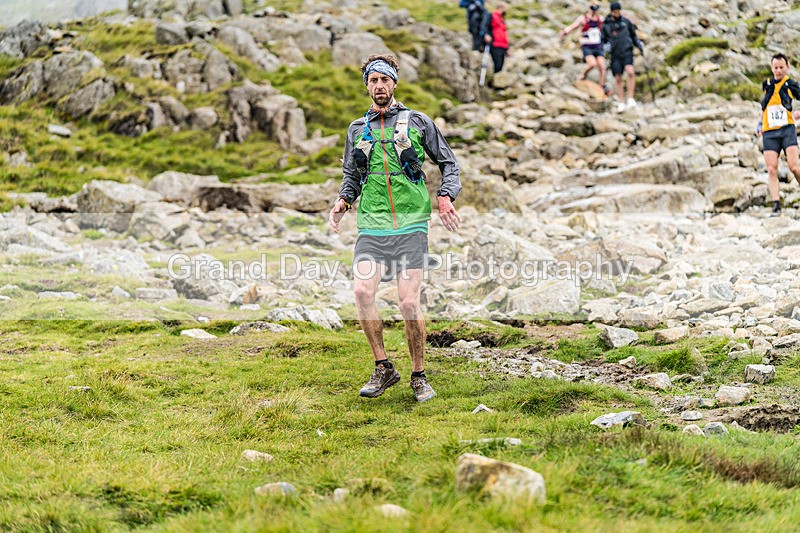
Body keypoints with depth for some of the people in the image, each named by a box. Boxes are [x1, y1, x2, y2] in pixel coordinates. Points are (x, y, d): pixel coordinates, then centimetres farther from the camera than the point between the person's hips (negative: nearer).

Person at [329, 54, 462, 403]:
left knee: (409, 302, -10)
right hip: (372, 226, 2)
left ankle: (419, 376, 7)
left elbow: (448, 163, 12)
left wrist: (446, 197, -5)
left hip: (410, 226, -2)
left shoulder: (417, 122, 7)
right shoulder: (357, 129, 15)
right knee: (363, 291, -18)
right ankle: (383, 368, -4)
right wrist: (343, 201, 5)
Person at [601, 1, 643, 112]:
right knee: (618, 79, 2)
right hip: (615, 55, 1)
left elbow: (633, 35, 17)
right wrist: (605, 46, -13)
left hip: (627, 52, -1)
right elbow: (602, 40, 8)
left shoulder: (626, 22, 6)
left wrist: (639, 43, 1)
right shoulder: (606, 25, 5)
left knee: (630, 72, -25)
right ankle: (621, 103, 12)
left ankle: (630, 98, -19)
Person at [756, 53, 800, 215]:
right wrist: (761, 123, 23)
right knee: (772, 169, -7)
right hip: (769, 132, 3)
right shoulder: (767, 84, 15)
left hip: (787, 129, -3)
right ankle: (776, 205, -9)